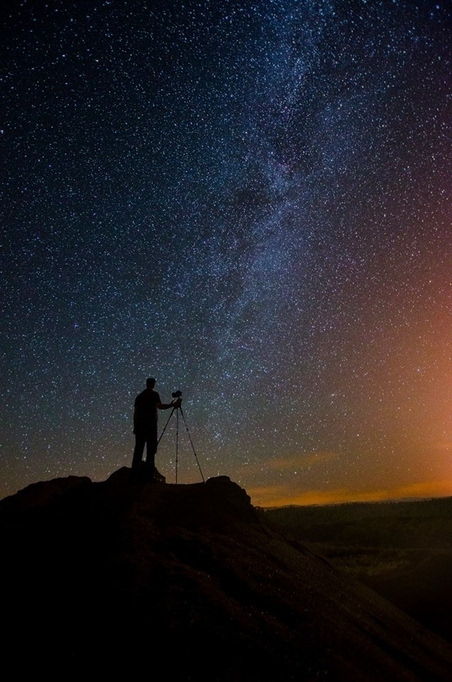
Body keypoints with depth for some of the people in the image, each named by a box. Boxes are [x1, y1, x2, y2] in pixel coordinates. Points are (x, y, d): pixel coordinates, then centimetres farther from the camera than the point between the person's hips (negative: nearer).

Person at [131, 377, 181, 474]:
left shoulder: (139, 396, 16)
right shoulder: (154, 394, 0)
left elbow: (135, 412, 13)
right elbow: (159, 406, -17)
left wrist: (135, 427, 17)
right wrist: (173, 404, -12)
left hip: (139, 425, 5)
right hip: (150, 424, -5)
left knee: (138, 448, 5)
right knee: (151, 449, -5)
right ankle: (149, 473, -12)